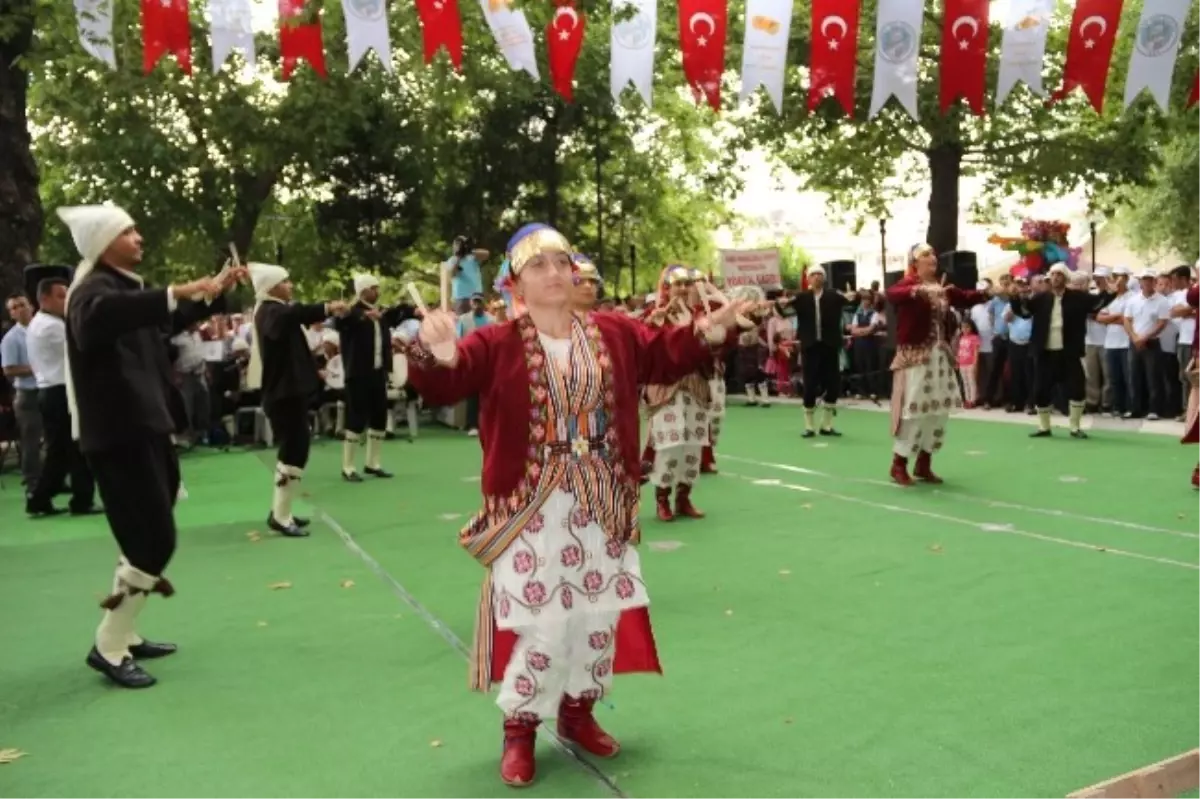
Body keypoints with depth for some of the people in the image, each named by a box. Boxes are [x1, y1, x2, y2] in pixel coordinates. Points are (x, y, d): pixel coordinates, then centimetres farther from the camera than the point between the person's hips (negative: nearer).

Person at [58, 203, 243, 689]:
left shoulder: (125, 287, 16)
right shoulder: (94, 289, -14)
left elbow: (171, 321, 33)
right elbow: (98, 317, -40)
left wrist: (216, 292, 22)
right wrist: (176, 293, -45)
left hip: (143, 427, 10)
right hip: (118, 434, -10)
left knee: (147, 538, 17)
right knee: (154, 541, -11)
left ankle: (124, 635, 28)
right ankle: (108, 648, 1)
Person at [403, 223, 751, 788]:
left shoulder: (614, 334, 3)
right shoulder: (496, 345, -10)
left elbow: (667, 355, 10)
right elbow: (444, 386, -23)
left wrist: (706, 332, -9)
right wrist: (435, 355, -46)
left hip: (600, 506, 5)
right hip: (531, 508, -4)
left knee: (599, 612, 14)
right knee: (534, 618, 1)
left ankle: (578, 711, 36)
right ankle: (519, 729, 22)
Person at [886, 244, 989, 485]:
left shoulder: (942, 287, 12)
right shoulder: (908, 284, -9)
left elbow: (966, 298, 8)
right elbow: (892, 295, -30)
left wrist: (988, 293, -11)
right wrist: (920, 290, -46)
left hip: (940, 356, 7)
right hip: (915, 355, -7)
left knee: (940, 411, 9)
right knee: (915, 410, -6)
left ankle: (924, 465, 21)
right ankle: (899, 465, 8)